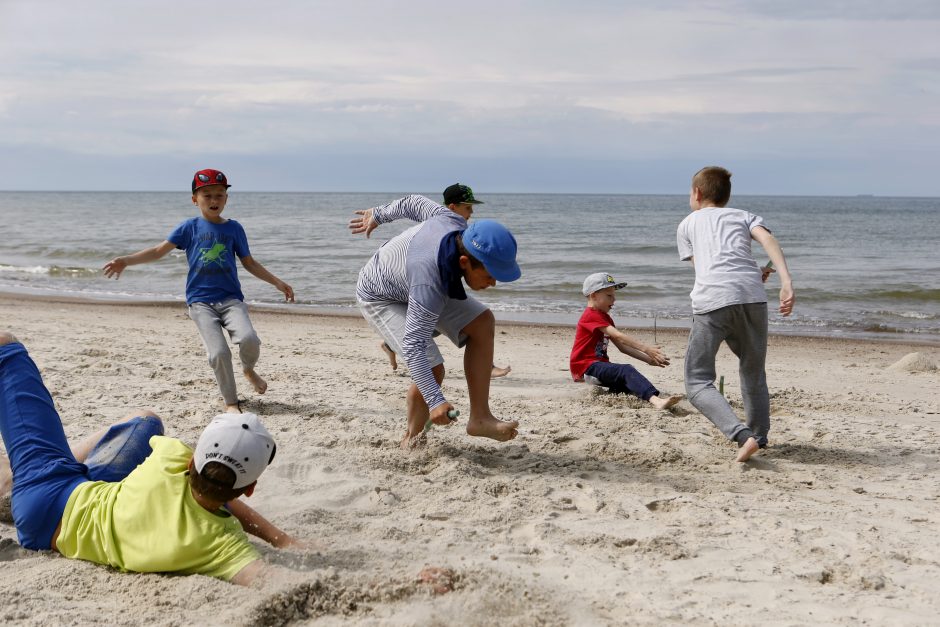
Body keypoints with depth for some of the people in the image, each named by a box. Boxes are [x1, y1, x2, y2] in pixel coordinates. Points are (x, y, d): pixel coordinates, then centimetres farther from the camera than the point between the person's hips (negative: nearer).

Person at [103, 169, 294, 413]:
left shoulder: (234, 228, 9)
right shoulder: (190, 227, 5)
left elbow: (249, 263, 18)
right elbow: (159, 250, 4)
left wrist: (277, 282, 14)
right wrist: (126, 261, -7)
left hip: (231, 298, 1)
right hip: (201, 301, -1)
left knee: (249, 339, -25)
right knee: (219, 352, -16)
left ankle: (249, 370, 10)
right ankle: (231, 402, 4)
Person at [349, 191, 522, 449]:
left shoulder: (456, 222, -24)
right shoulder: (429, 286, -44)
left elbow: (413, 203, -5)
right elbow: (413, 347, -42)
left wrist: (378, 215, 13)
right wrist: (435, 401, -48)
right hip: (380, 298, -8)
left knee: (482, 322, -9)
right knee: (432, 370, -23)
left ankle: (479, 418, -7)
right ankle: (412, 439, 3)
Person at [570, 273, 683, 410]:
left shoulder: (606, 319, 22)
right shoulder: (591, 316, -11)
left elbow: (622, 346, 15)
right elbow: (618, 336, -23)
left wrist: (649, 359, 2)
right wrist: (646, 349, -28)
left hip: (599, 365, 12)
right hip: (585, 368, -12)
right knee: (626, 370, -32)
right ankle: (655, 400, -52)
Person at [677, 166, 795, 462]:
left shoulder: (687, 224, 28)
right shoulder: (743, 216, 28)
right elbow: (767, 239, 7)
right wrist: (786, 282, -5)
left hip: (711, 300, -2)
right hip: (752, 296, 2)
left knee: (698, 382, 2)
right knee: (753, 373, 24)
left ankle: (743, 436, -17)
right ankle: (759, 435, 34)